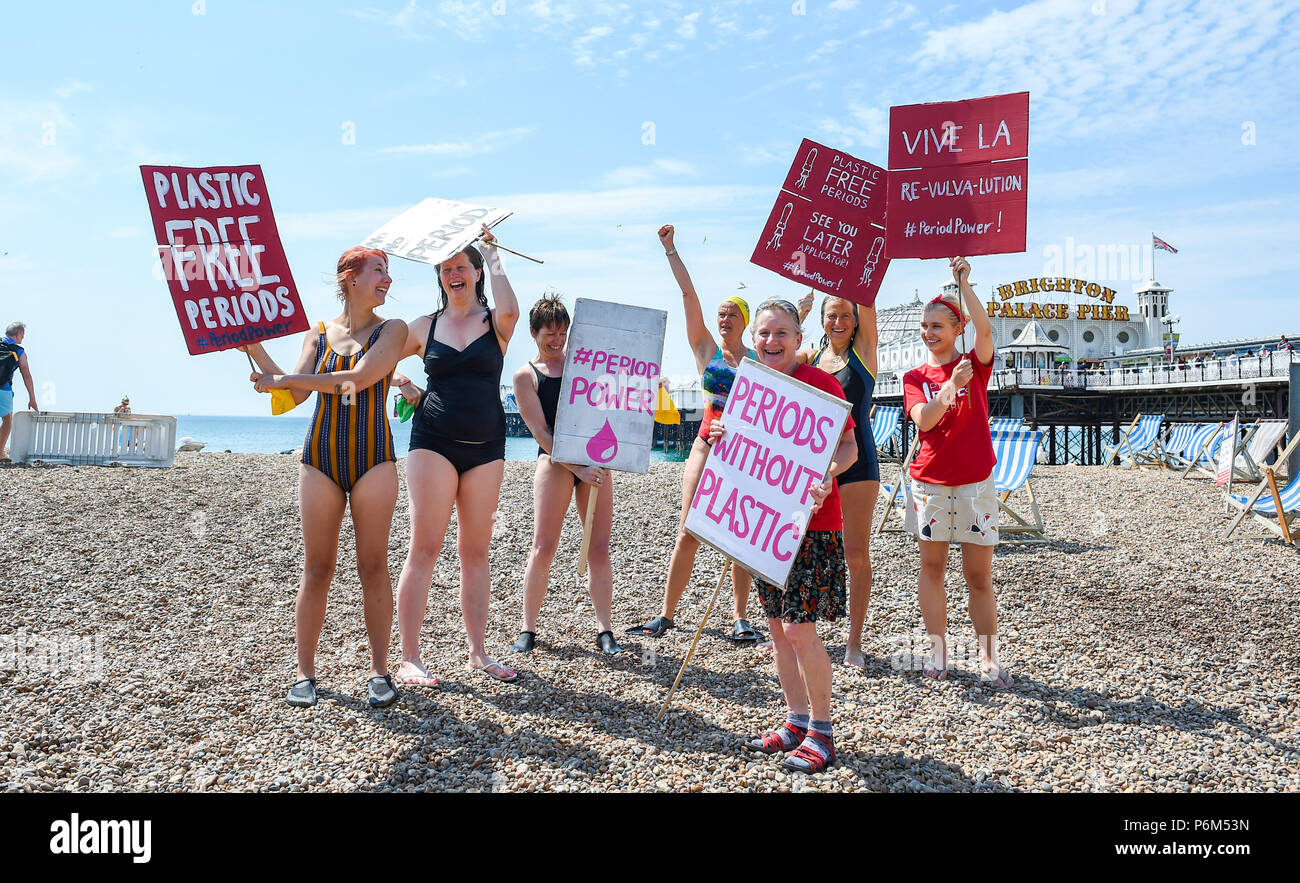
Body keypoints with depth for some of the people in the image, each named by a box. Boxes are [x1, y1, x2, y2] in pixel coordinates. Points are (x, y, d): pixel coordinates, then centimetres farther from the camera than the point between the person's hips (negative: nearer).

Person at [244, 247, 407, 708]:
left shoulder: (392, 329, 2)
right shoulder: (318, 333, 10)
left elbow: (361, 376, -13)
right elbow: (294, 395, 3)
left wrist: (285, 379, -8)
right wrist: (254, 347, -5)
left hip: (373, 456, -2)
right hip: (320, 457, 2)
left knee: (373, 565, 0)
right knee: (317, 567, 3)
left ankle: (379, 671, 9)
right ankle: (305, 672, 12)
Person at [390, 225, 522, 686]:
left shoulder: (494, 323, 6)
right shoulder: (425, 327, 10)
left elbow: (510, 309, -19)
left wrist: (491, 252, -7)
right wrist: (406, 387, 2)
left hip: (486, 445, 1)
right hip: (433, 440, -1)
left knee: (475, 551, 6)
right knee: (424, 547, -6)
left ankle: (479, 652, 14)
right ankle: (409, 658, -3)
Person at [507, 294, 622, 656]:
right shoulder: (526, 375, 4)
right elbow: (540, 431, -4)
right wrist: (577, 469, -13)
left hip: (594, 460, 3)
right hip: (555, 461, -3)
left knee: (599, 548, 1)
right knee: (543, 547, -6)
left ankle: (604, 630, 6)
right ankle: (528, 629, 6)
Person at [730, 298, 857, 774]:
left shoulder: (819, 383, -9)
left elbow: (848, 448, -11)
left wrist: (827, 475, -31)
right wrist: (723, 436, -2)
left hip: (811, 523, -7)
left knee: (800, 628, -8)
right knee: (778, 626, 11)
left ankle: (821, 730, 9)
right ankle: (796, 721, 25)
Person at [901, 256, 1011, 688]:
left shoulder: (975, 365, 3)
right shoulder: (915, 377, 6)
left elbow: (985, 328, -19)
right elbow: (923, 419, -12)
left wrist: (963, 283, -22)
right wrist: (951, 386, -26)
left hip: (975, 482, -2)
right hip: (929, 482, 2)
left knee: (979, 576, 2)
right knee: (931, 568, 6)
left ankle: (989, 659, 10)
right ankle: (938, 652, 17)